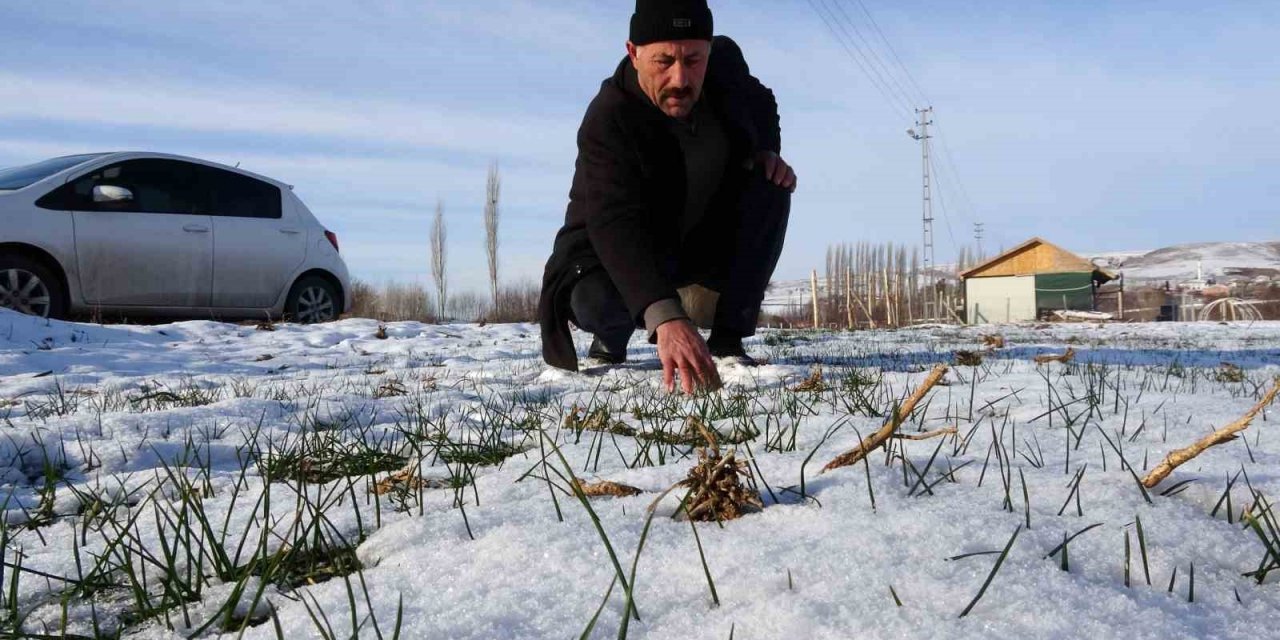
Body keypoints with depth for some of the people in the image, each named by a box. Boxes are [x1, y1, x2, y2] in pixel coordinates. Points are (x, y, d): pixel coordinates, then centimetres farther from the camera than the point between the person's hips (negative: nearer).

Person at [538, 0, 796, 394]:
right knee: (595, 300, -36)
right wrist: (665, 318, -62)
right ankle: (612, 340, 5)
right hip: (623, 254, -4)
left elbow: (760, 102, 11)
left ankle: (727, 342, -15)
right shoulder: (607, 123, -33)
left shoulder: (726, 60, -14)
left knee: (770, 186, -20)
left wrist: (767, 150, -12)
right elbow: (615, 225, -47)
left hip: (706, 239, 5)